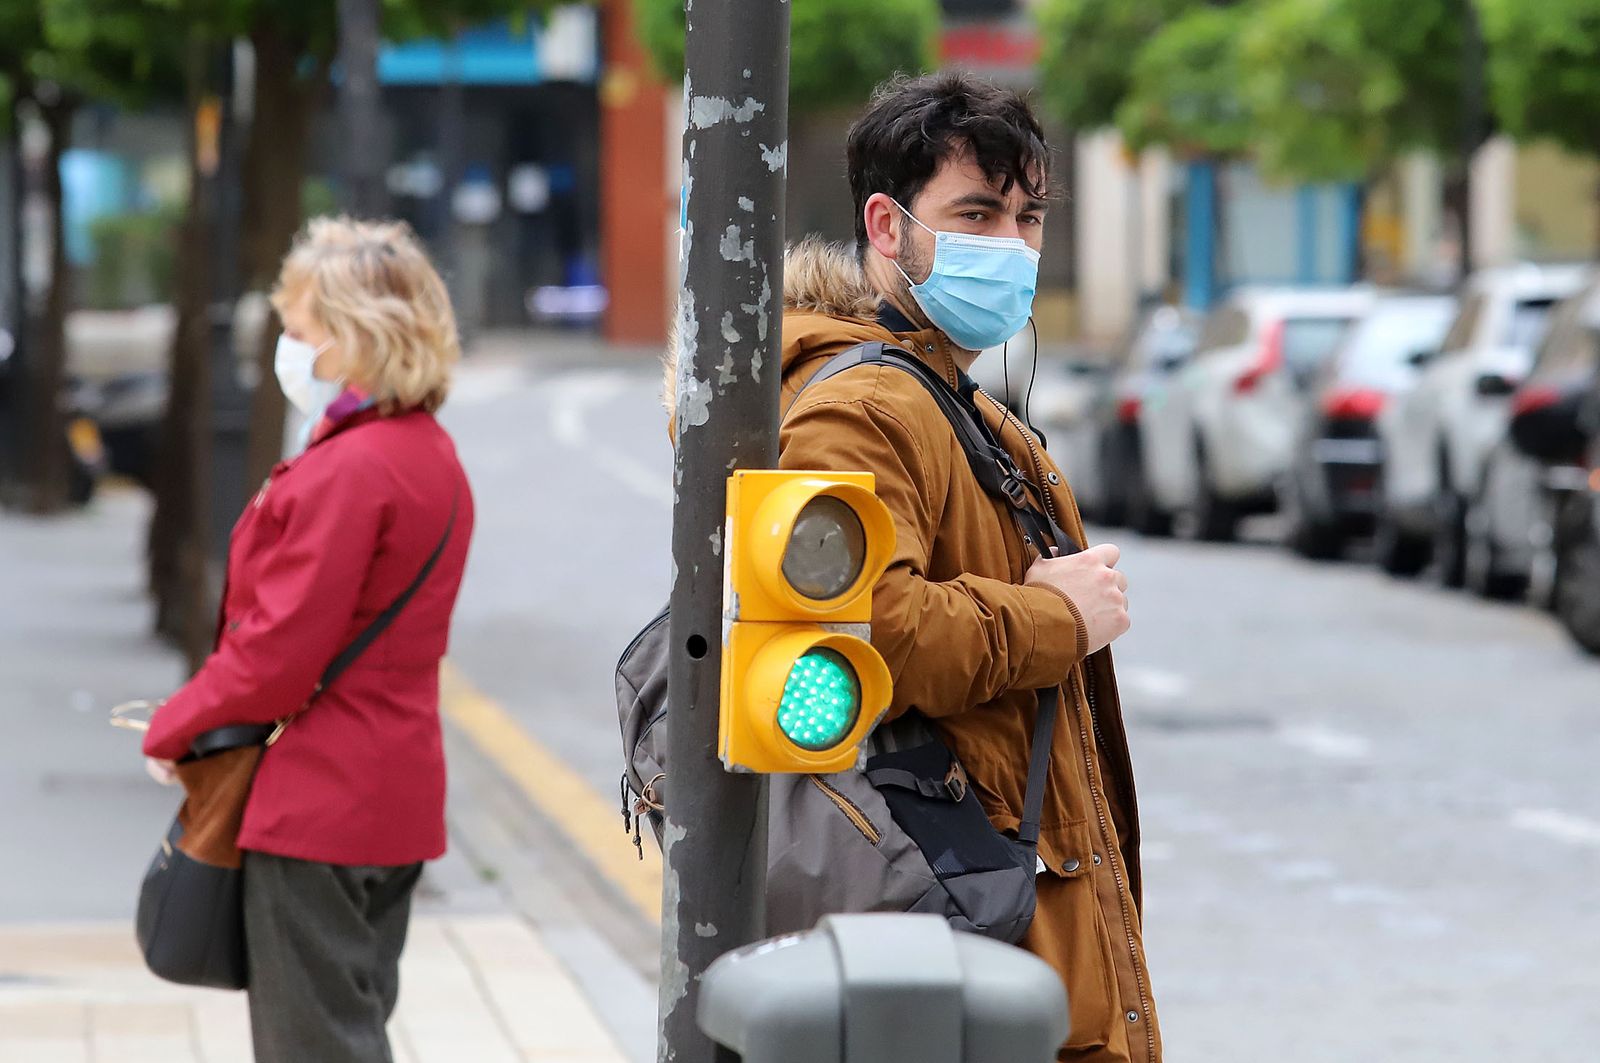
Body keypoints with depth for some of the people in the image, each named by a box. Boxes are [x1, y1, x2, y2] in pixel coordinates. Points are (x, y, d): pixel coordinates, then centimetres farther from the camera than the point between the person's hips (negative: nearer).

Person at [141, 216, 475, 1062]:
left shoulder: (346, 471, -20)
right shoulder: (432, 457, 11)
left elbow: (281, 651, -21)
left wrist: (174, 729, -6)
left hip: (318, 803, -10)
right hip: (393, 796, 10)